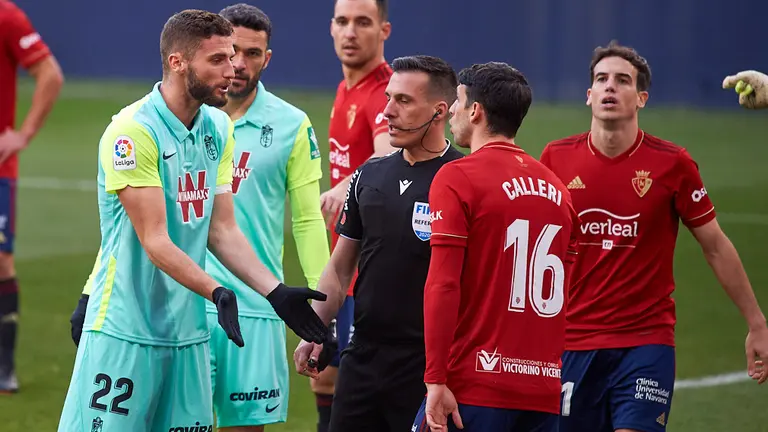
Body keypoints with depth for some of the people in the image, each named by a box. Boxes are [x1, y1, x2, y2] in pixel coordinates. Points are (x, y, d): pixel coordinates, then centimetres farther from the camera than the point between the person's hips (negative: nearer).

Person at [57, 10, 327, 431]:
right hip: (125, 331, -7)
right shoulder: (133, 131, -15)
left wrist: (276, 291, -2)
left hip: (189, 331, 7)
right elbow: (155, 241, -18)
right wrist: (216, 292, -29)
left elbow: (222, 231, 10)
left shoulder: (218, 128, 9)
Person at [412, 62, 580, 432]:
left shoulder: (457, 178, -5)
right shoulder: (557, 188, 13)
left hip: (474, 388, -6)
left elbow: (443, 285, -12)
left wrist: (436, 380, -12)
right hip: (545, 391, 6)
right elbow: (561, 294, 16)